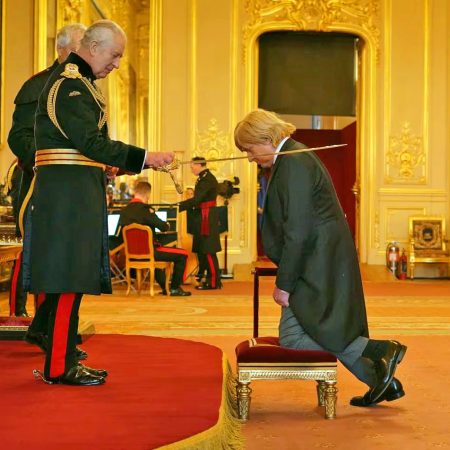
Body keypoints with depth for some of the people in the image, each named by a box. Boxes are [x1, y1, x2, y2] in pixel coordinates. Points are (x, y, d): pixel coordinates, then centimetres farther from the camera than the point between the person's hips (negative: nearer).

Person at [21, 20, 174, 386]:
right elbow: (91, 142, -19)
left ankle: (63, 360, 17)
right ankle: (59, 367, -1)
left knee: (71, 280, 11)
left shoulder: (77, 82, 22)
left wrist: (108, 166, 13)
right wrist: (145, 157, -17)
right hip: (68, 194, -10)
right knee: (69, 280, -8)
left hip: (74, 195, 10)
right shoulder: (69, 84, -11)